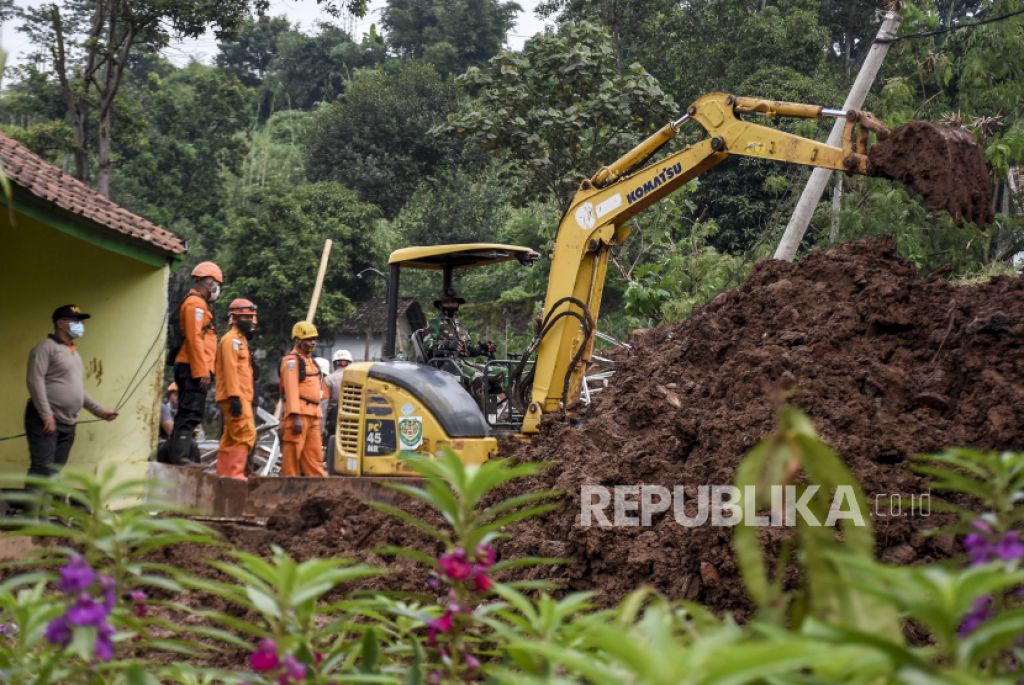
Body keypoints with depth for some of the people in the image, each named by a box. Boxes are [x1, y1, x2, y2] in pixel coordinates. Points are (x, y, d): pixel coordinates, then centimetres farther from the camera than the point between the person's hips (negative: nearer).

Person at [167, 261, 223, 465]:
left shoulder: (197, 304, 24)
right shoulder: (195, 303, -8)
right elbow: (194, 339, -17)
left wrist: (204, 369, 20)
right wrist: (202, 371, -20)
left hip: (190, 369, 10)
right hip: (193, 368, -10)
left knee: (190, 413, 12)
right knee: (191, 412, -13)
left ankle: (177, 453, 15)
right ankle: (179, 454, -16)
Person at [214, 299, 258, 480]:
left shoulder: (241, 340, 24)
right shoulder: (232, 339, -7)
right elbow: (230, 369, -17)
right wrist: (234, 396, -24)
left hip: (241, 397, 11)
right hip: (236, 397, -11)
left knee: (231, 438, 11)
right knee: (246, 433, -17)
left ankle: (223, 473, 14)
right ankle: (235, 472, -19)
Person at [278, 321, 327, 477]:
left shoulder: (310, 361, 23)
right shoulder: (292, 360, -7)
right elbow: (291, 390, -16)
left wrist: (317, 416, 23)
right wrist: (296, 416, -23)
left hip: (312, 415, 9)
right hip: (298, 413, -9)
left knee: (314, 455, 9)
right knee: (292, 454, -6)